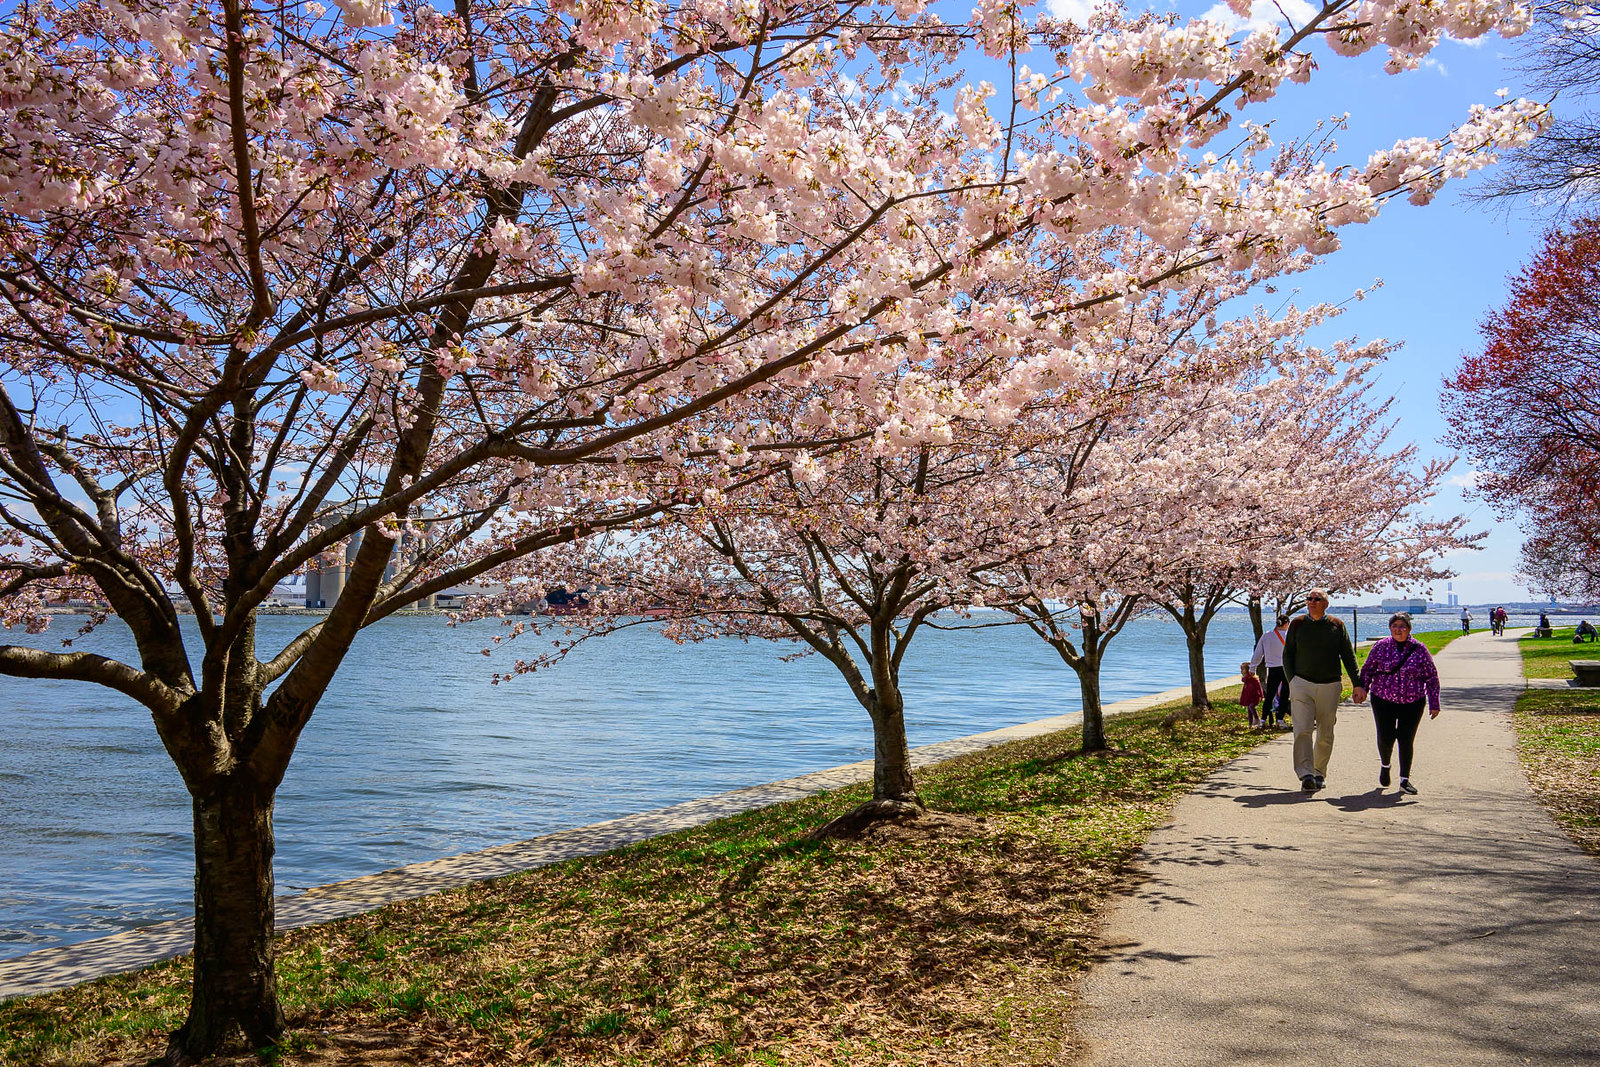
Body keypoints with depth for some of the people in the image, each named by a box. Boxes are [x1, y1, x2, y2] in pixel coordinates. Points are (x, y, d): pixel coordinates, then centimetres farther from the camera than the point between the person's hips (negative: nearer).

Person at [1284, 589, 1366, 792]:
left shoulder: (1336, 625, 5)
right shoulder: (1297, 624, 4)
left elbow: (1348, 657, 6)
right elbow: (1287, 655, 9)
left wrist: (1358, 684, 0)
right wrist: (1291, 681, -1)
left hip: (1329, 686, 1)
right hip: (1302, 684, -1)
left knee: (1325, 734, 7)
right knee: (1303, 730, -14)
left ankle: (1320, 773, 22)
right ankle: (1306, 774, -19)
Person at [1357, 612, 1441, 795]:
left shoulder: (1419, 649, -2)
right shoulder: (1381, 646, 0)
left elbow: (1432, 677, 3)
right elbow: (1367, 670, 8)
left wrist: (1434, 704, 0)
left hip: (1412, 703, 0)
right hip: (1383, 700, 0)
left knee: (1406, 740, -2)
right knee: (1385, 738, -4)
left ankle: (1405, 780, 11)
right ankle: (1385, 765, 29)